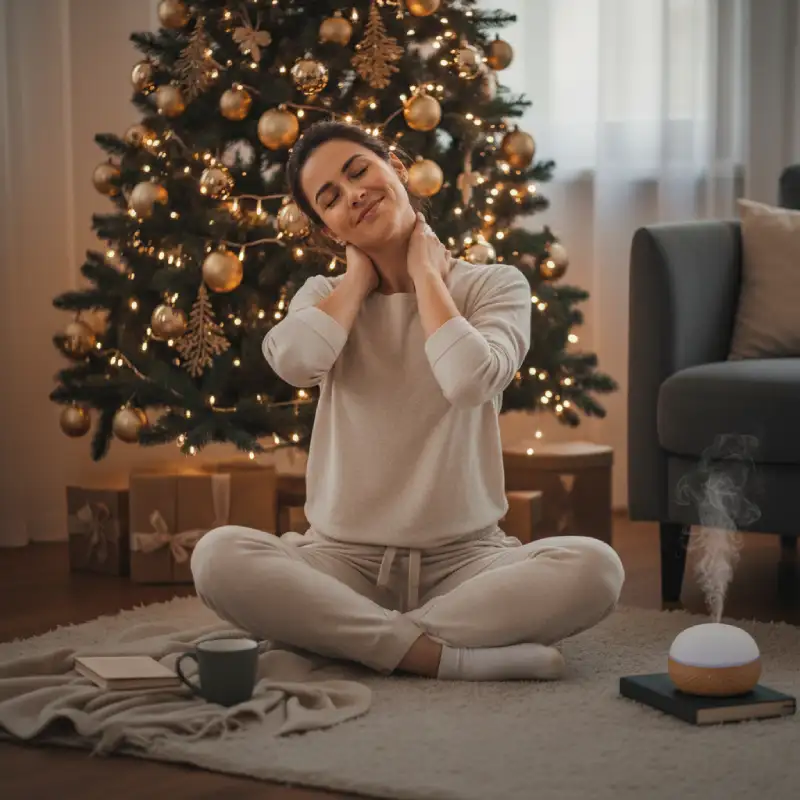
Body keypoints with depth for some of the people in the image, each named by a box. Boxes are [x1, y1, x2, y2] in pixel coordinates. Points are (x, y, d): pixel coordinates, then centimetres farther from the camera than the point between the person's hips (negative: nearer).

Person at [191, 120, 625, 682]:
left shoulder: (495, 285, 4)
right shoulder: (326, 296, 11)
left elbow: (469, 381, -19)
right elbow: (293, 362, -15)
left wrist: (425, 271, -4)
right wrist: (360, 276, 0)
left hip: (463, 558, -1)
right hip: (345, 559, 1)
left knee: (595, 567, -31)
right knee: (219, 555, -29)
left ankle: (353, 637, -26)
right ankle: (450, 656, -29)